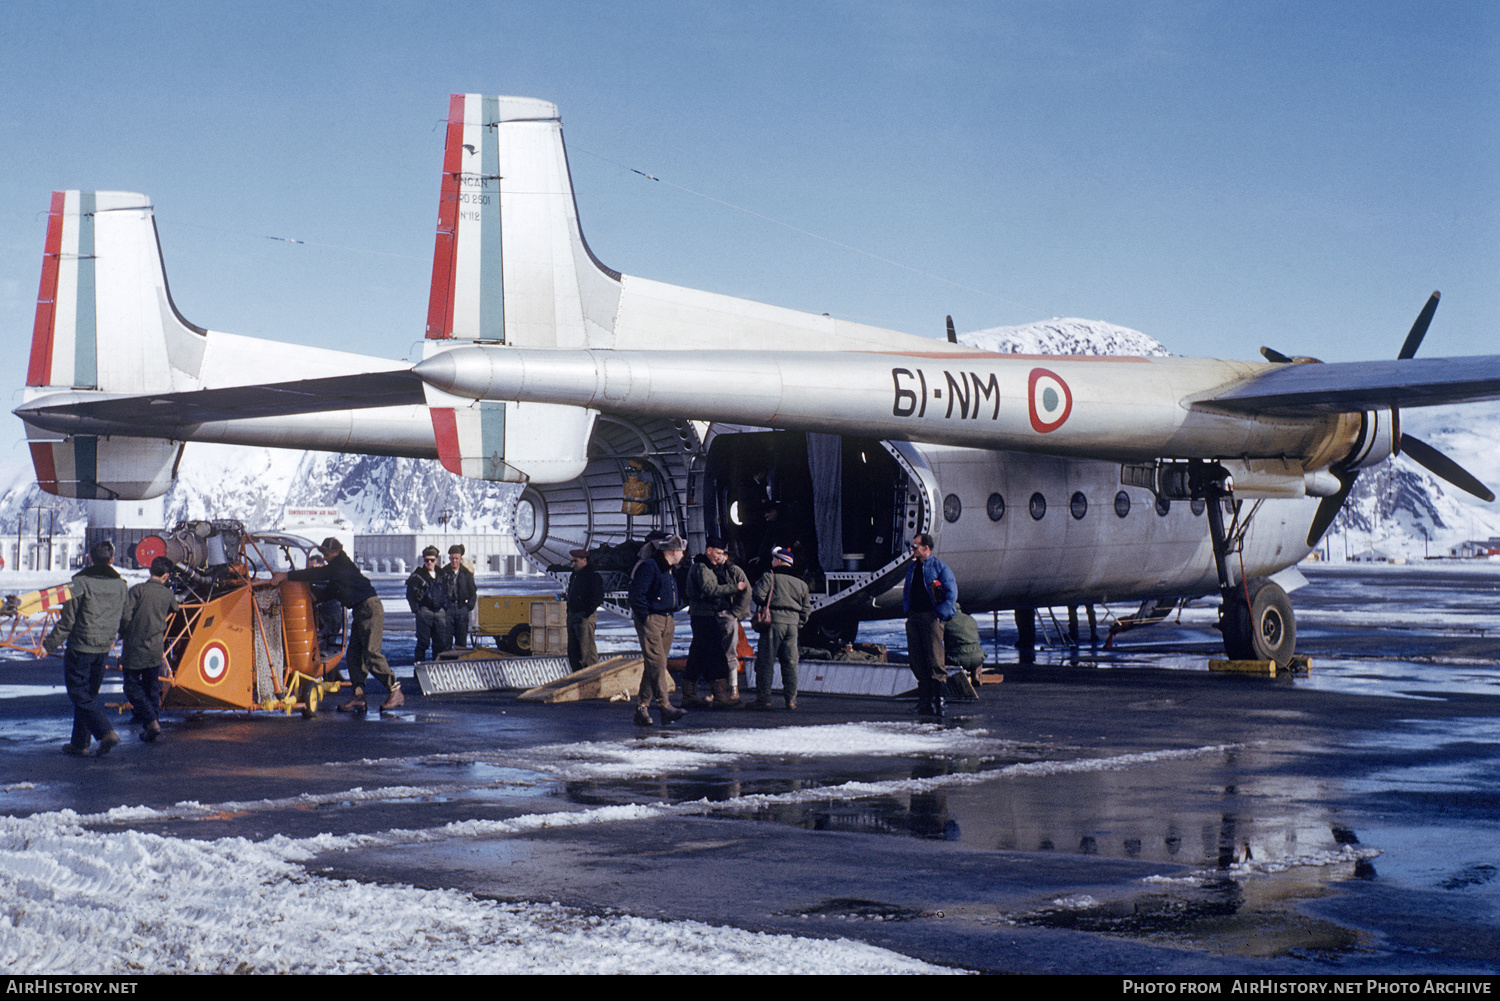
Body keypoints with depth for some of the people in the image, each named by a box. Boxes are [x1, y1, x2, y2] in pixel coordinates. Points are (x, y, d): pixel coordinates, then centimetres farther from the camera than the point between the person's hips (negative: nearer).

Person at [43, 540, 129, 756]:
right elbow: (124, 618, 13)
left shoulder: (80, 582, -12)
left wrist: (49, 645, -3)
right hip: (103, 649, 6)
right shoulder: (120, 585, 5)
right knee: (89, 693, 16)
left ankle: (107, 733, -16)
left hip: (80, 648, -6)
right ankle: (80, 742, 19)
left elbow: (68, 619, -11)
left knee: (81, 695, -1)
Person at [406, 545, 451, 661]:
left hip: (440, 611, 4)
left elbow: (446, 593, 21)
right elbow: (410, 594, 0)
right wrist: (416, 609, -5)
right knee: (423, 642, -4)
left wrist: (445, 607, 11)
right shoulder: (418, 575, 1)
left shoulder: (441, 574, 14)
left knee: (442, 641, 3)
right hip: (424, 611, -4)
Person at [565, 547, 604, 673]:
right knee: (572, 650, 11)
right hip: (572, 616, 9)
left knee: (587, 649, -10)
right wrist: (569, 612, 14)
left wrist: (587, 613, -18)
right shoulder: (575, 575, 18)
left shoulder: (593, 576, -10)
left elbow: (598, 597, -15)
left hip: (585, 617, -9)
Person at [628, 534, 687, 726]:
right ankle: (664, 706, -23)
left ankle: (642, 707, 11)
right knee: (656, 662, -15)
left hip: (666, 622, 9)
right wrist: (645, 619, -17)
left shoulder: (669, 570, 19)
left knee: (655, 665, 7)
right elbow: (637, 595, -16)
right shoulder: (648, 566, -11)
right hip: (651, 620, -9)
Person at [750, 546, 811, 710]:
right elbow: (806, 608, 14)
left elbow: (758, 595, -12)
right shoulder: (800, 583, 15)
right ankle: (791, 699, 8)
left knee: (765, 662, -1)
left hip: (774, 622, -5)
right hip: (793, 623, 5)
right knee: (790, 663, 9)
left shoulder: (769, 576, -3)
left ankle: (763, 698, -3)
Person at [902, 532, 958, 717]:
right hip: (914, 618, 6)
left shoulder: (939, 567, -2)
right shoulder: (912, 568, 17)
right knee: (916, 660, 3)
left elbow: (952, 593, -5)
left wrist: (940, 614, -10)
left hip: (931, 617, -6)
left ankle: (938, 700, -6)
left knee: (934, 660, -9)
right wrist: (907, 611, 14)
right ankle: (925, 698, 9)